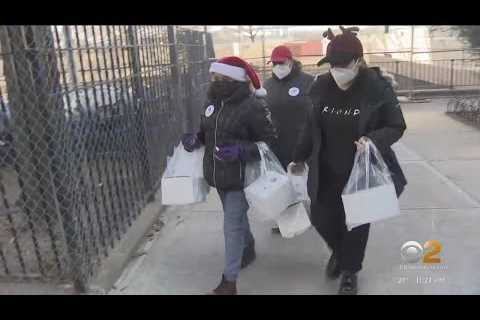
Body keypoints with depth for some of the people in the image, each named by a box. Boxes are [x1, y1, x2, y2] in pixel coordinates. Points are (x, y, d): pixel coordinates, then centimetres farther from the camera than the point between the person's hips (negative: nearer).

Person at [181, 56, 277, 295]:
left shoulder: (252, 106, -19)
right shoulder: (212, 102, 3)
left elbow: (270, 142, -17)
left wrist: (240, 150, -31)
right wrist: (195, 139, -4)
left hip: (240, 177, -7)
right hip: (218, 174, 7)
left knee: (232, 227, -2)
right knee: (237, 217, 25)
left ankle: (229, 280, 12)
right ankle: (248, 249, 51)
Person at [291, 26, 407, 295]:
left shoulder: (378, 87, -16)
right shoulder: (321, 87, -5)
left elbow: (397, 127, -7)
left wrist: (373, 139, -28)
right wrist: (300, 158, 12)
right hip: (327, 171, 4)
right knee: (321, 218, 10)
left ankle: (350, 271, 35)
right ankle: (339, 251, 44)